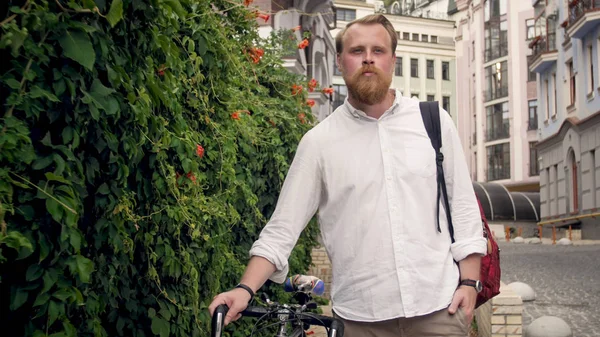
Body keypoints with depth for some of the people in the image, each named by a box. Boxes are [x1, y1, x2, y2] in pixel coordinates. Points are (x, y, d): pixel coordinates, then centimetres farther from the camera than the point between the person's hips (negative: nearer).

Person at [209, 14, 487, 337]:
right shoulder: (319, 141, 0)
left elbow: (463, 206, 7)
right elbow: (282, 227, -1)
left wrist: (469, 282, 1)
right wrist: (245, 289, -12)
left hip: (439, 309, 1)